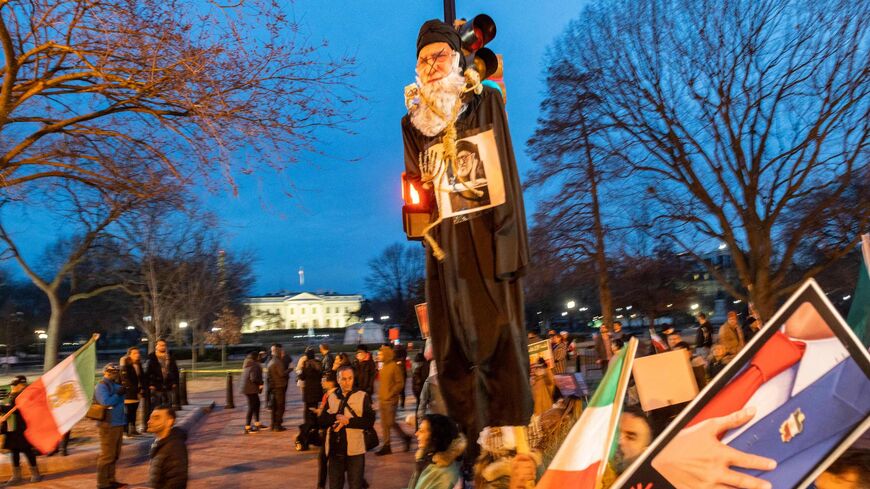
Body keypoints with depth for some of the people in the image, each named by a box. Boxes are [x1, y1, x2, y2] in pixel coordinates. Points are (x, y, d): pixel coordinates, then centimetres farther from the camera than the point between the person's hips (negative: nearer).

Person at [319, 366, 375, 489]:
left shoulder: (363, 396, -5)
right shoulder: (331, 397, 8)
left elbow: (370, 422, -11)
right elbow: (322, 421, 1)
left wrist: (347, 421, -18)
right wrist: (336, 417, -17)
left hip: (355, 451, -3)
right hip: (335, 450, 4)